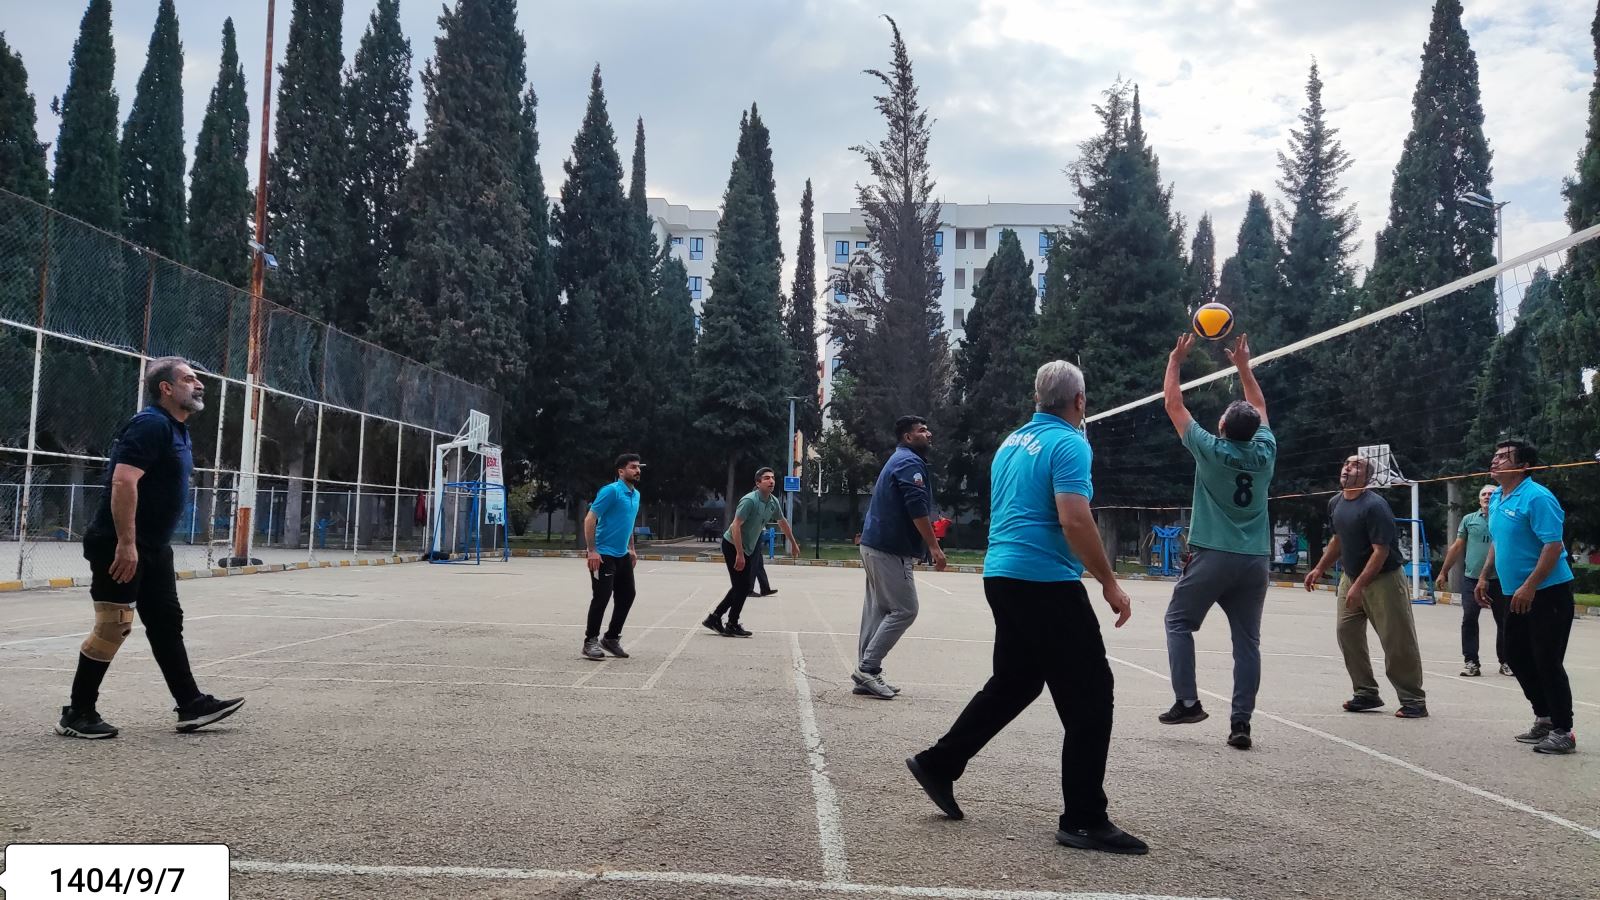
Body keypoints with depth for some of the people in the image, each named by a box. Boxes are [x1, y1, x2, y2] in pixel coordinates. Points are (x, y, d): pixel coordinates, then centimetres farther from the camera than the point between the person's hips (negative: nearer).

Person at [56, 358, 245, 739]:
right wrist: (126, 544, -29)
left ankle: (191, 705, 14)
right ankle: (77, 714, 8)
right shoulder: (151, 425, -16)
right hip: (119, 546, -10)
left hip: (153, 547, 10)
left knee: (167, 623, 10)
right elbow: (123, 482, -26)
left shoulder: (177, 430, 15)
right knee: (113, 626, -4)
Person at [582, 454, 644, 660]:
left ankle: (611, 638, 23)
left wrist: (632, 549, 20)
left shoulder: (636, 495, 10)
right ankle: (590, 641, 5)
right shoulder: (611, 491, -15)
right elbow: (589, 519, -17)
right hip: (603, 555, -8)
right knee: (602, 597, -7)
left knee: (627, 595, 10)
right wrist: (592, 550, -21)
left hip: (623, 555, 9)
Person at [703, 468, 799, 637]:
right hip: (732, 545, -9)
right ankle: (732, 626, 7)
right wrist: (739, 555, -29)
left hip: (746, 549, 9)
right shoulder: (749, 500, -23)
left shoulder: (774, 502, 2)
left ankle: (715, 618, 19)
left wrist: (793, 543, 29)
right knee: (743, 586, -6)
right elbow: (736, 526, -26)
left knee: (742, 586, 12)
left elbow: (782, 522, 21)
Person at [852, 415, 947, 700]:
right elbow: (917, 509, -21)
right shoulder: (911, 462, -11)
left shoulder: (898, 460, 21)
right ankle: (868, 668, -7)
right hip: (891, 549, -10)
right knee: (904, 609, -7)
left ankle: (867, 674, 12)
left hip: (876, 545, 10)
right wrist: (934, 546, -20)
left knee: (877, 610, 10)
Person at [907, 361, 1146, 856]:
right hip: (1047, 583, -9)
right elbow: (1075, 520, -21)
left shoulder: (1011, 443, 15)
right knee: (1089, 694, -1)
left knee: (1013, 682, 21)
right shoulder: (1068, 444, -11)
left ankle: (938, 763, 24)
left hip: (1002, 575, 9)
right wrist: (1109, 582, -14)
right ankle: (1084, 820, 3)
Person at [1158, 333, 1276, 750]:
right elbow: (1259, 408, 21)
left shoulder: (1209, 450, -7)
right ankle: (1241, 721, 1)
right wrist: (1243, 365, 28)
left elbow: (1174, 405, 4)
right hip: (1256, 560, 4)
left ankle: (1188, 702, 2)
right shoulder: (1265, 451, 2)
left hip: (1213, 556, -4)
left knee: (1179, 622, 11)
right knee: (1247, 640, 4)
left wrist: (1175, 361, 14)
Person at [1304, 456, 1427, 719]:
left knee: (1397, 642, -5)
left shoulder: (1374, 506, -19)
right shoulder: (1335, 503, 5)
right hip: (1350, 576, 8)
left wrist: (1359, 586, -25)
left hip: (1383, 579, -8)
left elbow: (1381, 551, -22)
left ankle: (1413, 701, 5)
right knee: (1347, 633, 4)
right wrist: (1319, 569, 19)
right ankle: (1366, 694, 16)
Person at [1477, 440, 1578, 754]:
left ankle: (1563, 732, 6)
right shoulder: (1496, 498, 10)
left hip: (1548, 593, -9)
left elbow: (1553, 545, -22)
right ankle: (1544, 719, 29)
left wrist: (1529, 586, -27)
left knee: (1547, 662, -5)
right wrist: (1485, 577, 15)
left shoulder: (1537, 497, -18)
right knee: (1518, 656, 15)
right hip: (1517, 594, 9)